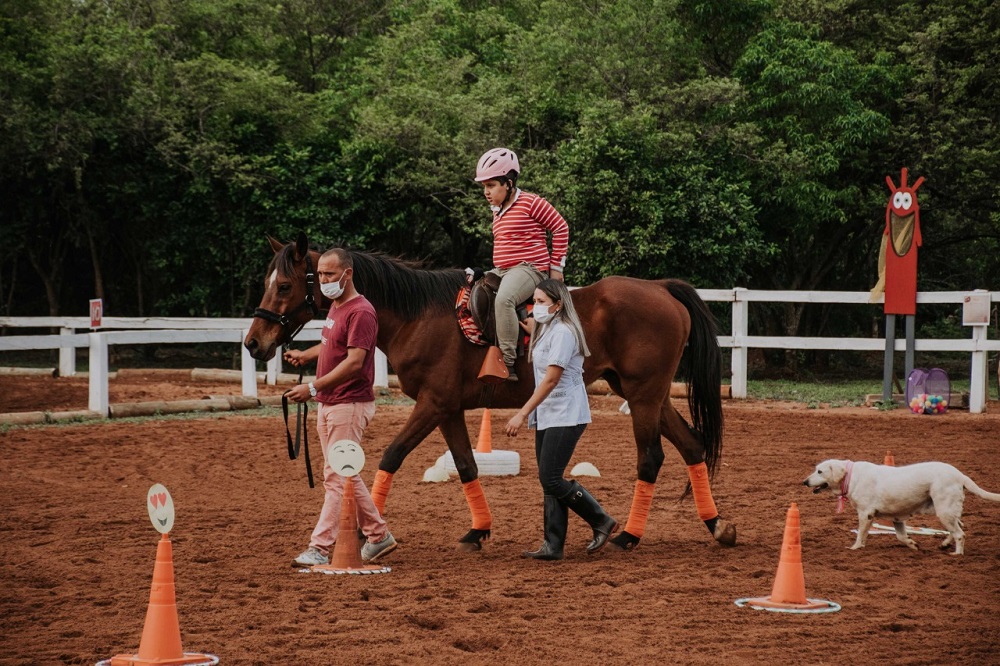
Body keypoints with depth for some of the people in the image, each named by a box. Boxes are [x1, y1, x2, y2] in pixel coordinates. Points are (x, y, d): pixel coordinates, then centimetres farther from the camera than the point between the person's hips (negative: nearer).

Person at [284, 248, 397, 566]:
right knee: (343, 476, 15)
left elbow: (354, 361, -25)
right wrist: (305, 355, 30)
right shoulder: (336, 307, 14)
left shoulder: (360, 312, -17)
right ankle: (378, 536, 24)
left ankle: (319, 549, -10)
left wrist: (313, 387, -28)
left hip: (349, 405, -11)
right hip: (328, 405, 11)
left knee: (338, 478, -9)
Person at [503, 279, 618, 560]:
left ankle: (602, 522, 3)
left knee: (551, 479, -11)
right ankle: (553, 545, 10)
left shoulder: (563, 332, -16)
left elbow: (551, 380, -21)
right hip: (546, 418, 10)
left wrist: (522, 414, -22)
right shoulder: (544, 331, 14)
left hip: (566, 417, -10)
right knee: (548, 482, 7)